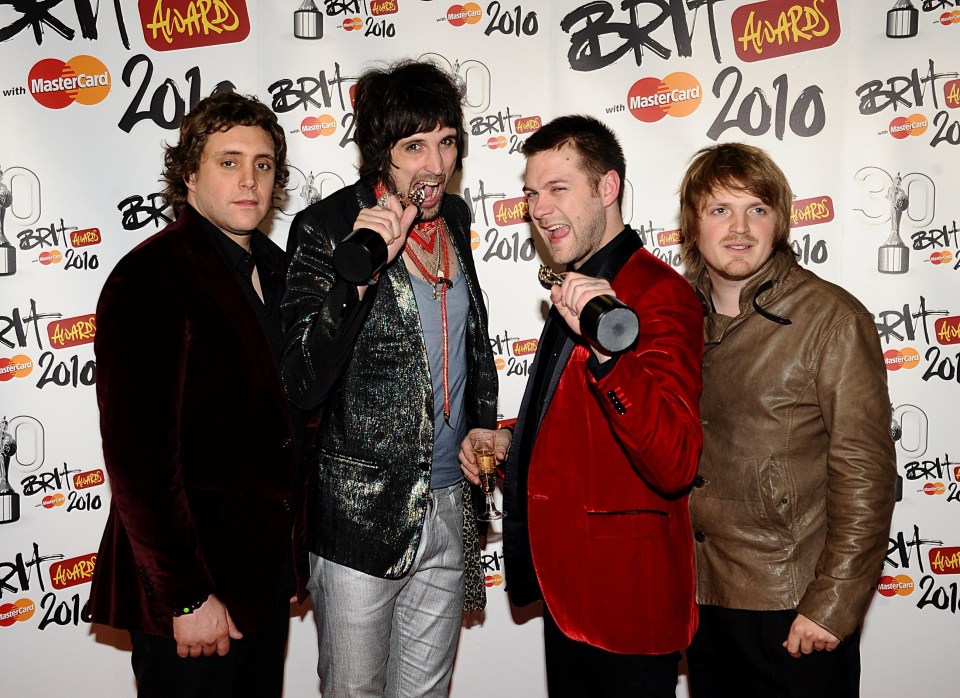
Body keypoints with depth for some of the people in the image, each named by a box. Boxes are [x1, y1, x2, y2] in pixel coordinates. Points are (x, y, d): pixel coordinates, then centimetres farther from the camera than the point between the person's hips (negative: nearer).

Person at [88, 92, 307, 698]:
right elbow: (138, 455, -21)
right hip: (191, 578, -7)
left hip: (268, 557, 8)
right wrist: (186, 597, -19)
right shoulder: (150, 278, -17)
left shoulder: (274, 269, 7)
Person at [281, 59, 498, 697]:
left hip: (449, 502, 5)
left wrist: (484, 427, 10)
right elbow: (303, 387, -24)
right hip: (362, 515, -5)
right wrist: (357, 271, -35)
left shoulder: (454, 216, 4)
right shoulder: (326, 227, -15)